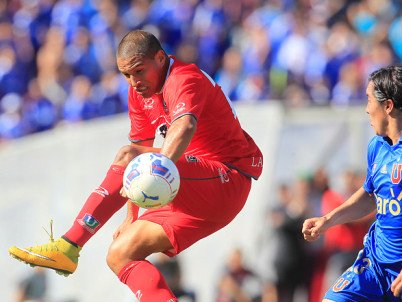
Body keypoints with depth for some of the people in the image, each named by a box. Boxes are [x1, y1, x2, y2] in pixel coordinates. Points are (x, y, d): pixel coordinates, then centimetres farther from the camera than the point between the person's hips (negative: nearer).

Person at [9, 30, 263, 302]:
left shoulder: (184, 79, -17)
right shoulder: (141, 91, 10)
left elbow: (185, 127, -39)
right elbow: (142, 149, 15)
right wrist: (131, 218, 10)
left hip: (227, 180, -9)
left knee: (128, 156, -26)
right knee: (121, 255, -5)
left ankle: (68, 247, -30)